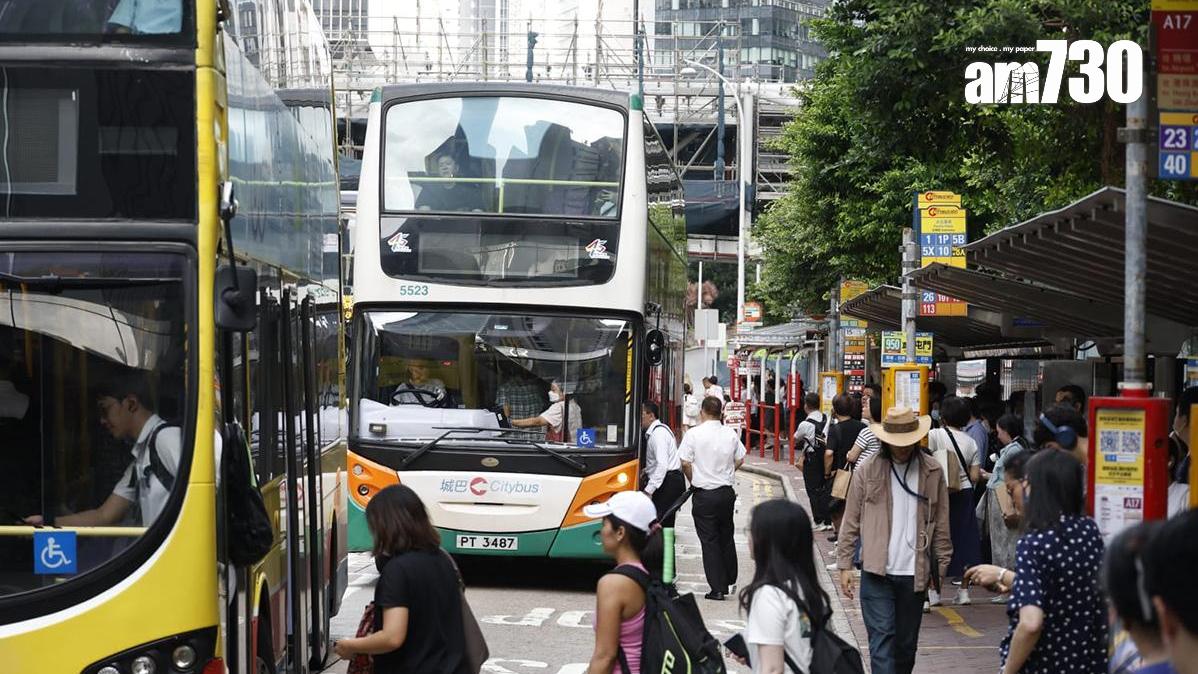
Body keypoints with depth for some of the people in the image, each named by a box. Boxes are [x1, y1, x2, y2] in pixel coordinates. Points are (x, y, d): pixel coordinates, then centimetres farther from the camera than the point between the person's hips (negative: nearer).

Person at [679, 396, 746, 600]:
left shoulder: (694, 434, -12)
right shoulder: (731, 434, 1)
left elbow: (685, 463, -12)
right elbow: (740, 460, 9)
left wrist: (693, 481, 5)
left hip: (704, 494, -4)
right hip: (727, 492, 4)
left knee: (709, 541, 1)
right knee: (726, 537, 18)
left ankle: (717, 589, -1)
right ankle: (729, 582, 27)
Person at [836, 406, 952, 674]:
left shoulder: (932, 472, 3)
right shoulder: (868, 471, -1)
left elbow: (941, 524, 7)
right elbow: (850, 522, 3)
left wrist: (941, 566, 4)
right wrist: (845, 564, 0)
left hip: (915, 573, 2)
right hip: (877, 572, -2)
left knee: (906, 642, 12)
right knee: (882, 638, -8)